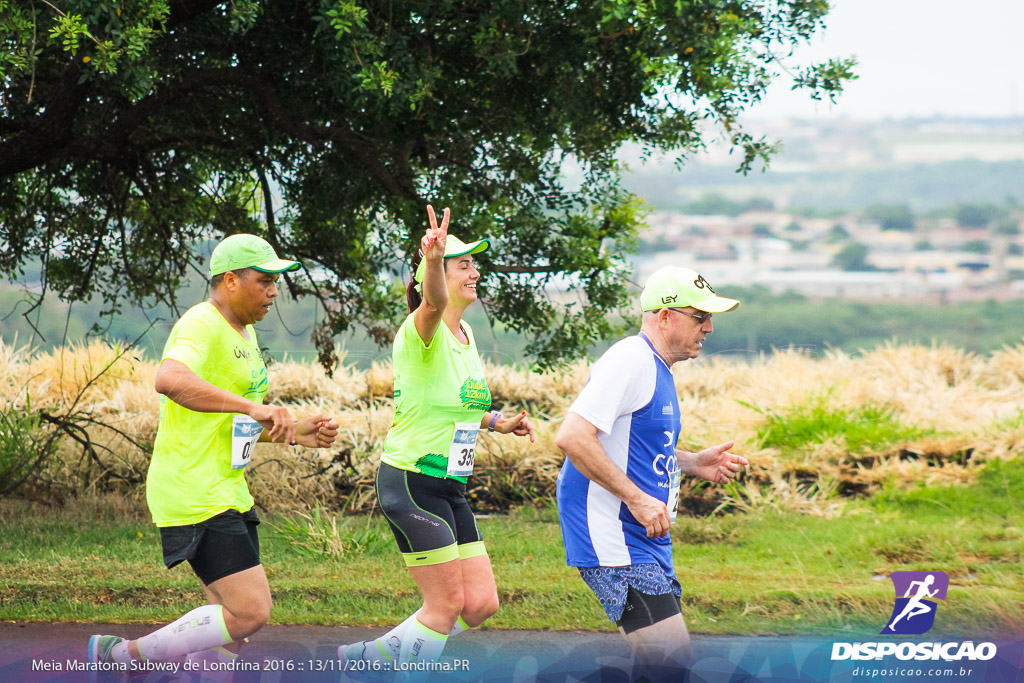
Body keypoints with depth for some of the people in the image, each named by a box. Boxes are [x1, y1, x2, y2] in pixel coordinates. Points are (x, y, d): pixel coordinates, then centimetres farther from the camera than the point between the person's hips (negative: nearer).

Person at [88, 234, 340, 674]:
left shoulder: (244, 333, 18)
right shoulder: (202, 325, -15)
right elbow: (170, 379, -36)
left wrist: (297, 432, 12)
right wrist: (252, 406, -40)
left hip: (225, 490, 10)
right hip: (193, 495, -10)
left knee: (234, 623, 9)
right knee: (249, 613, -15)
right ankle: (120, 656, -5)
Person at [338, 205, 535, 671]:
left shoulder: (465, 334, 11)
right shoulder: (422, 332, -16)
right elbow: (434, 303, -42)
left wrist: (495, 422, 14)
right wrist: (433, 260, -61)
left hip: (450, 488, 9)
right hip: (410, 481, -9)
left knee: (481, 603, 6)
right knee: (448, 605, -7)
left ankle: (365, 658, 18)